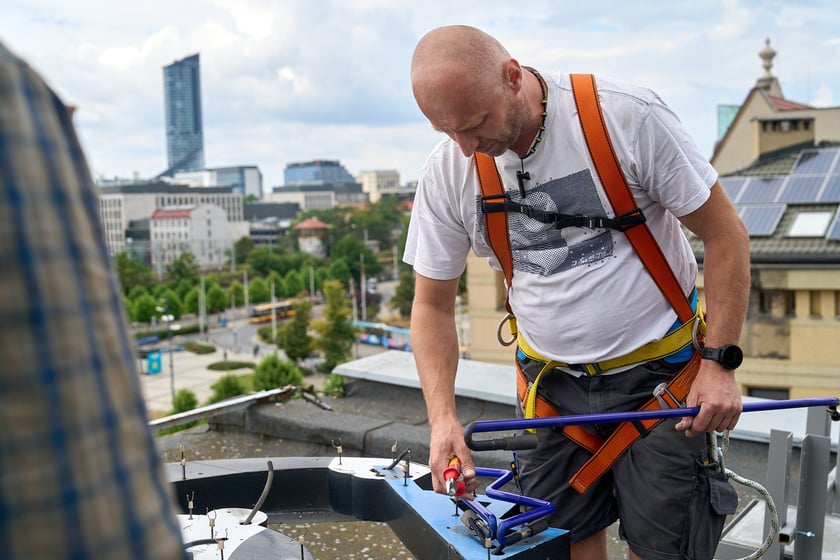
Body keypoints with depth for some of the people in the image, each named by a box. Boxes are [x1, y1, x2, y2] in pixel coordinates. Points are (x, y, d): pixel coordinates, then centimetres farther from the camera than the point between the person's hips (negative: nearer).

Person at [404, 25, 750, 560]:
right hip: (552, 384, 3)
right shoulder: (447, 171, -8)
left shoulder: (627, 114, -17)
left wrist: (719, 363, -12)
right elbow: (433, 305, 1)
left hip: (656, 377, -2)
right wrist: (443, 415, -11)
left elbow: (725, 233, -9)